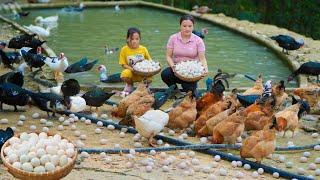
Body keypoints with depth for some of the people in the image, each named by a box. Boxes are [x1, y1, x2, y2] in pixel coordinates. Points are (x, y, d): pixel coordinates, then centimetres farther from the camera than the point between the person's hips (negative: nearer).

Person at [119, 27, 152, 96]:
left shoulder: (143, 49, -3)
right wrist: (131, 69, -22)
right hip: (131, 72, 0)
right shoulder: (124, 49, -7)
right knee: (124, 75, -35)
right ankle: (129, 85, 4)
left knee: (149, 79, -32)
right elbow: (123, 64, -4)